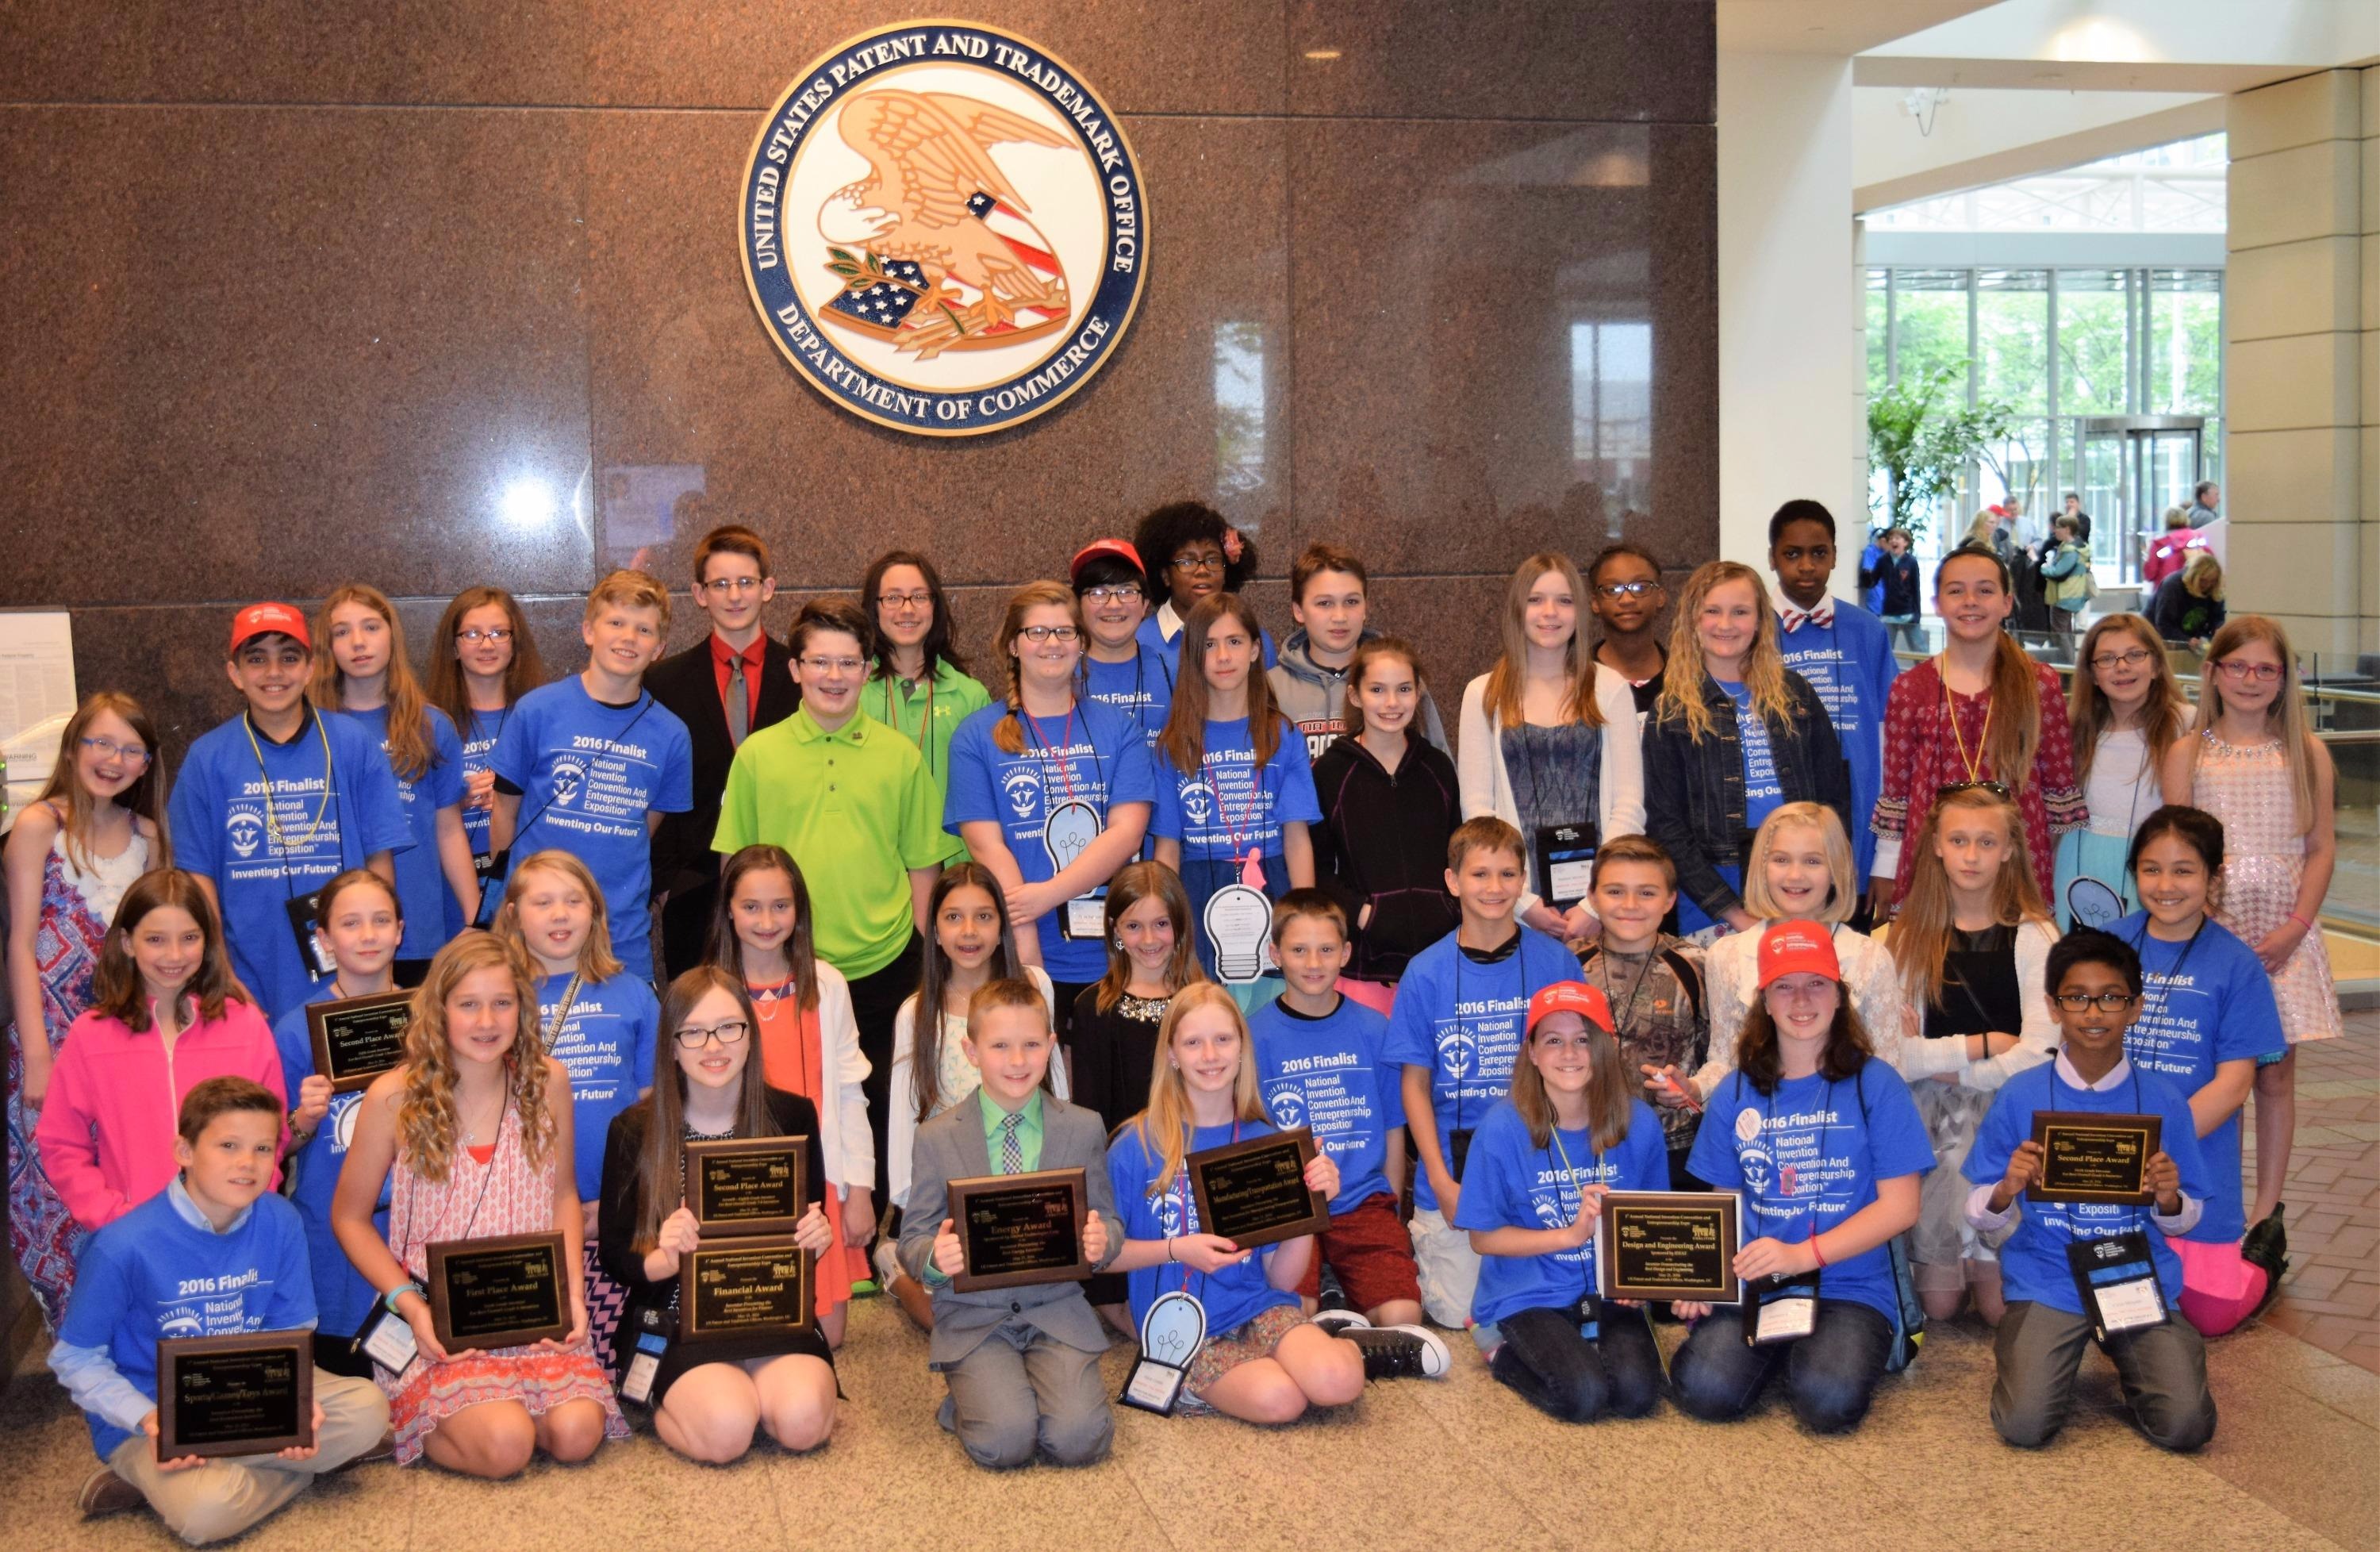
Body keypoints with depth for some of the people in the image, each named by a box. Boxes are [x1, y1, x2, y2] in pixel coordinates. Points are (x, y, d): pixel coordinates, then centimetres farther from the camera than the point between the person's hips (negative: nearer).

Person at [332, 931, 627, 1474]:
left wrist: (573, 1292, -1)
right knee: (506, 1445, -25)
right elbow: (350, 1218, 1)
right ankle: (408, 1422, 5)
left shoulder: (547, 1082, 0)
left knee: (576, 1432, -20)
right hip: (439, 1319, -3)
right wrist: (409, 1306, -10)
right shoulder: (394, 1098, -8)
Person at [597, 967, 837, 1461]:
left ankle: (751, 1384, 5)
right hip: (677, 1320, -1)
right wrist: (664, 1259, -22)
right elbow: (616, 1258, 1)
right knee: (726, 1431, -29)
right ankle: (662, 1397, 4)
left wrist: (818, 1237, -11)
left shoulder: (792, 1116, 3)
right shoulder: (633, 1131, -2)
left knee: (803, 1421, -28)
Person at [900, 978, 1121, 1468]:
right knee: (1005, 1441, -25)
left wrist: (1102, 1242, -17)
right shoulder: (936, 1138, 2)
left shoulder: (1084, 1129, 6)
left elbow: (1105, 1220, 8)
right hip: (972, 1314, -1)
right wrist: (935, 1257, -21)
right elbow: (912, 1239, 4)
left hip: (1058, 1308, 1)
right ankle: (971, 1399, 9)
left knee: (1078, 1439, -22)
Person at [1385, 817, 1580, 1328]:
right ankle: (1422, 1247, 31)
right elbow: (1416, 1083, 0)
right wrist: (1441, 1179, -8)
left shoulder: (1556, 962, -1)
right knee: (1458, 1315, 2)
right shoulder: (1426, 973, -3)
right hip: (1453, 1174, 0)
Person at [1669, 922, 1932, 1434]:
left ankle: (1854, 1347, 5)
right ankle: (1775, 1348, 8)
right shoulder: (1736, 1093, 9)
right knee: (1705, 1391, -25)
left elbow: (1900, 1207, -6)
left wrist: (1802, 1256, -17)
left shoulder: (1875, 1084, -1)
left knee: (1829, 1401, -30)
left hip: (1851, 1288, -2)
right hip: (1753, 1287, 2)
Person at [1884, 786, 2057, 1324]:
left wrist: (1957, 1070, -9)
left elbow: (2039, 1052, -10)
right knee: (1937, 1304, -3)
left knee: (2000, 1306, -7)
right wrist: (1978, 1044, -10)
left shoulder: (2033, 937, -1)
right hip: (1934, 1118, 2)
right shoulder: (1909, 938, 6)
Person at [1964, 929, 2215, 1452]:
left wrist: (2169, 1199, -15)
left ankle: (2126, 1360, 15)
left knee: (2184, 1426, -18)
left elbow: (2186, 1218, 8)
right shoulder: (2020, 1096, -3)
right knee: (2026, 1425, -21)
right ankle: (2019, 1351, 13)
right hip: (2047, 1284, -1)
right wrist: (2009, 1188, -20)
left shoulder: (2163, 1101, 1)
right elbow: (1979, 1216, 2)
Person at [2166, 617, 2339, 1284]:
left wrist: (2295, 927, -8)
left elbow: (2322, 848, 4)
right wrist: (2207, 923, -13)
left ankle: (2267, 1215, 11)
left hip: (2284, 935, 1)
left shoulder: (2307, 753, 5)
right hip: (2211, 930, -1)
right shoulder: (2189, 754, 3)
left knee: (2275, 1074, 4)